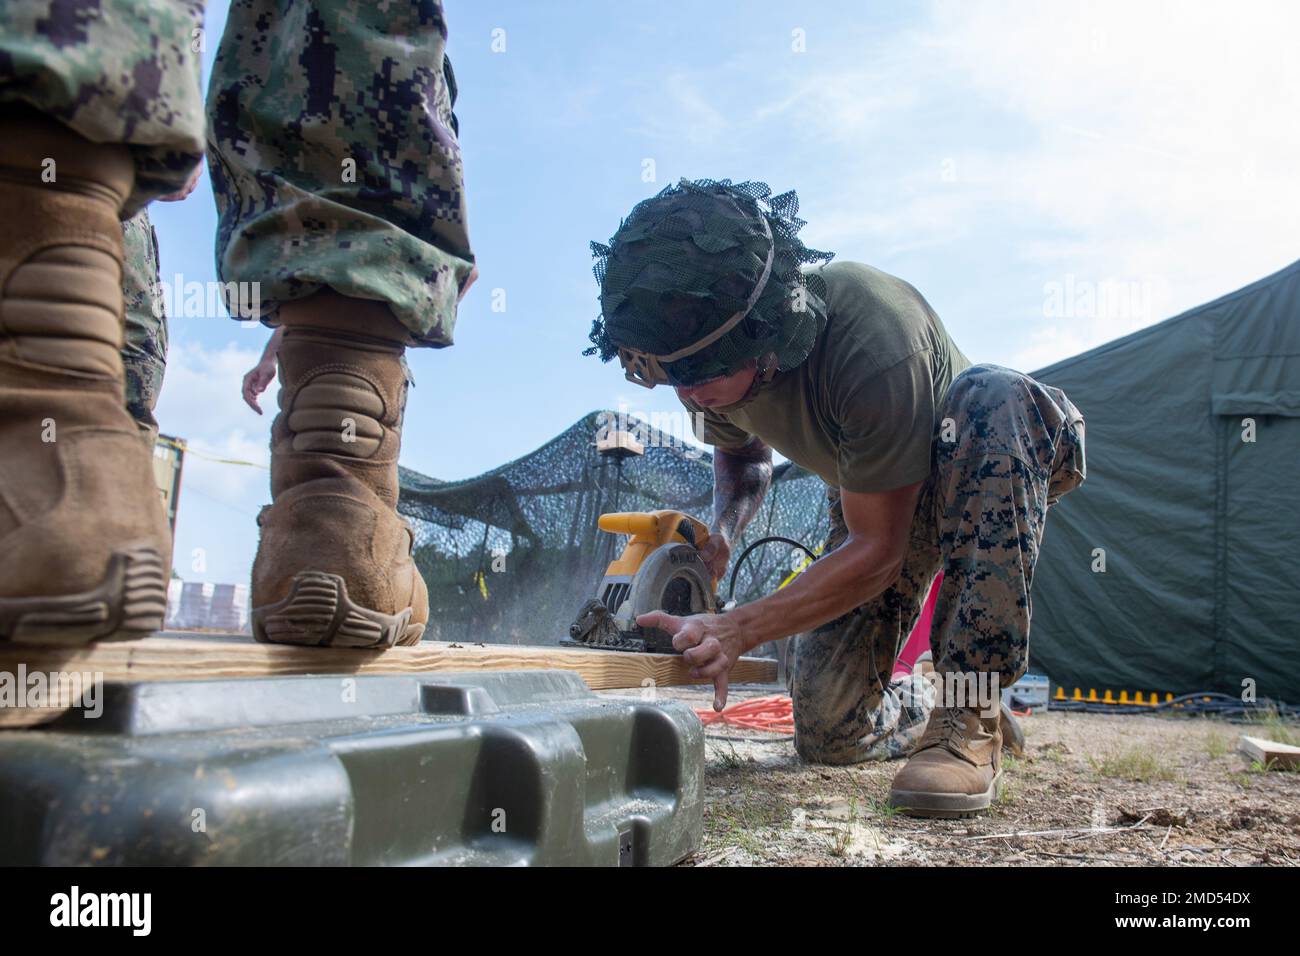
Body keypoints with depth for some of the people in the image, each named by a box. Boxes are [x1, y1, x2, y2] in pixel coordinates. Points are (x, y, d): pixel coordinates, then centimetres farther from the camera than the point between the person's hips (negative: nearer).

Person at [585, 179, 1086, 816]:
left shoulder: (874, 338, -40)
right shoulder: (712, 357, -20)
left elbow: (876, 551, -33)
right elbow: (742, 458, 2)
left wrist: (735, 631, -41)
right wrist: (720, 534, -20)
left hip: (987, 463, -4)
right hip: (865, 495, 5)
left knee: (996, 396, -42)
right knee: (829, 735, -8)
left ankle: (970, 716, -35)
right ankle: (918, 717, 30)